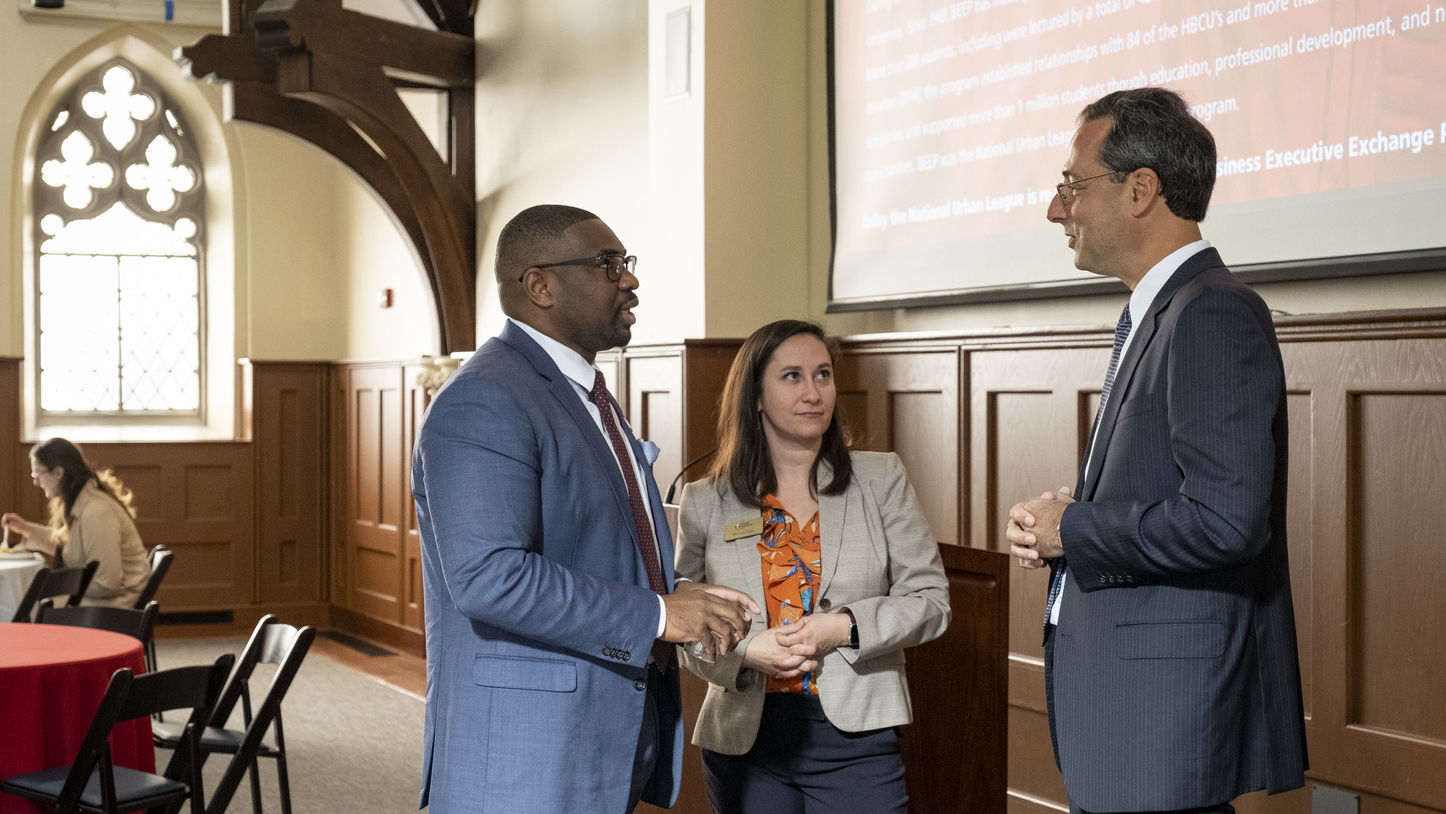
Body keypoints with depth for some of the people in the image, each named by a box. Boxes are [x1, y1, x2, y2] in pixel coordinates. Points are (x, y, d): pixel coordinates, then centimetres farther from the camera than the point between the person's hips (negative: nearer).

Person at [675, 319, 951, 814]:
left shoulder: (881, 480, 4)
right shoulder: (705, 504, 4)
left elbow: (930, 599, 2)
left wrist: (844, 628, -13)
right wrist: (745, 652, -12)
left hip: (856, 736, -1)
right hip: (745, 741, 1)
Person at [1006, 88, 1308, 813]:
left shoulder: (1215, 315, -16)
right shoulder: (1148, 315, 16)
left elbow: (1225, 521, -26)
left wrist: (1072, 529, -13)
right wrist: (1052, 522, 3)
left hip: (1170, 703, -10)